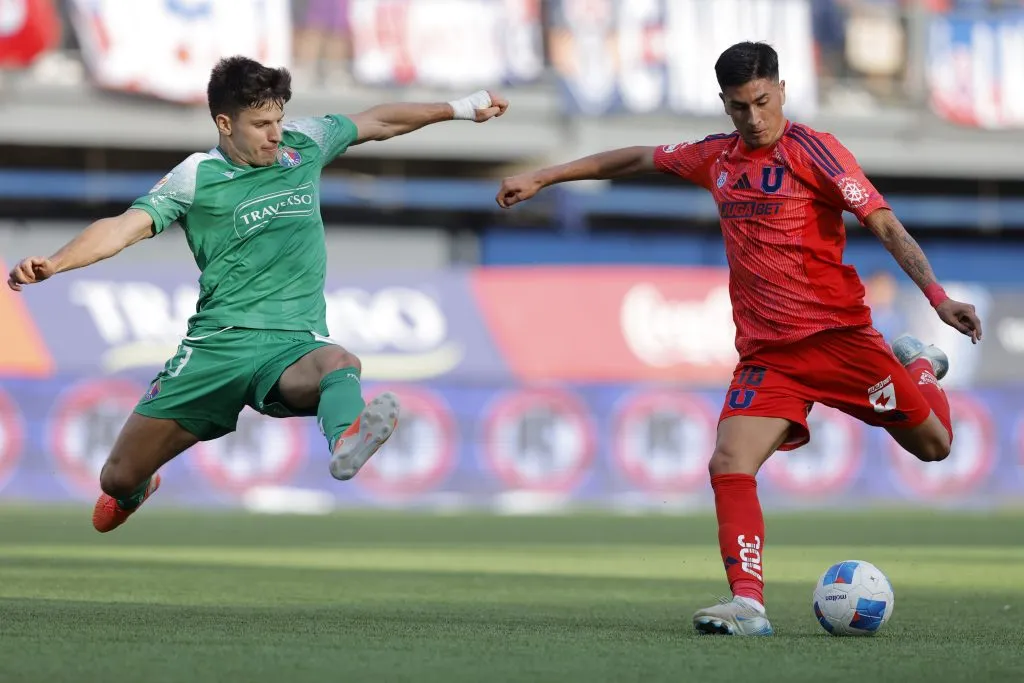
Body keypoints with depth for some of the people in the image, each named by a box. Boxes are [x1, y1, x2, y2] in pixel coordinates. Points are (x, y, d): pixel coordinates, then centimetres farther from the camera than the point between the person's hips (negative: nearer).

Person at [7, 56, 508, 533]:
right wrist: (53, 263, -30)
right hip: (218, 343, 0)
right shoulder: (195, 178, -2)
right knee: (119, 478, 6)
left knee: (339, 363, -39)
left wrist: (460, 108, 28)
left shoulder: (303, 144, 10)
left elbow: (377, 122, 25)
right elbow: (125, 227, -13)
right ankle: (138, 490, 44)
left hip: (294, 344, 1)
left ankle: (348, 442, -72)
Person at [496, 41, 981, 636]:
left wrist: (937, 295, -26)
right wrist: (542, 178, 26)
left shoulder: (811, 150, -9)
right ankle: (749, 604, -16)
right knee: (729, 465, -17)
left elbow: (885, 223, -14)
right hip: (766, 352, 4)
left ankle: (918, 368, 35)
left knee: (934, 445, 2)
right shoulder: (716, 158, 8)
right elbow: (636, 160, 23)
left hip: (839, 334, -4)